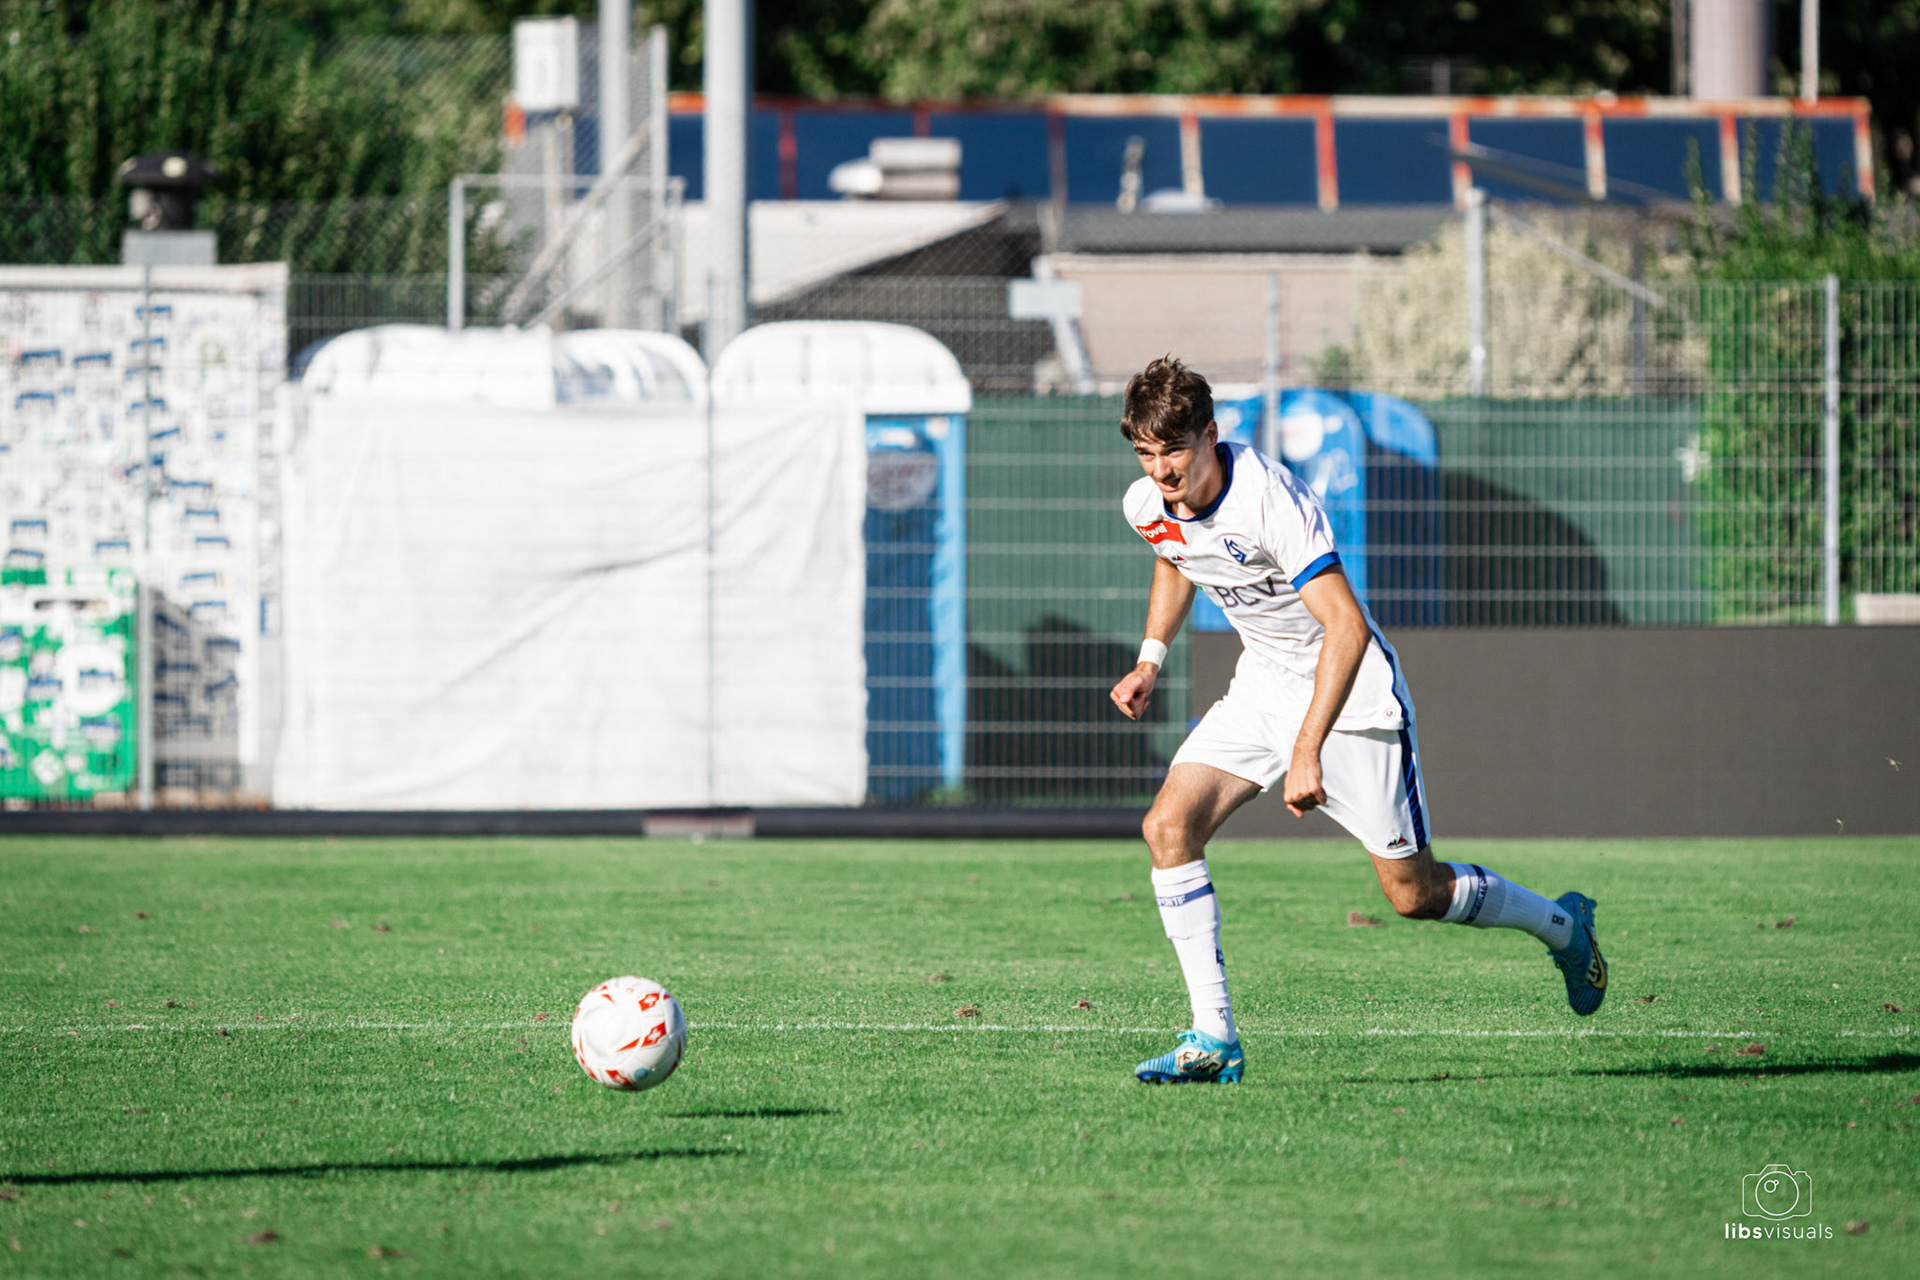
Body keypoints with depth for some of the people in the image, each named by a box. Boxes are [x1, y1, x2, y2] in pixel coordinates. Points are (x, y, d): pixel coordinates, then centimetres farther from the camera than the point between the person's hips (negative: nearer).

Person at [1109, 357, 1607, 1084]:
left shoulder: (1270, 500, -31)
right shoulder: (1147, 507, -8)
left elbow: (1347, 627, -36)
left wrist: (1308, 751, -41)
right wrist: (1150, 660, 10)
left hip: (1353, 695, -6)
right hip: (1261, 689, 6)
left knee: (1413, 893, 0)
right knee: (1169, 826, -15)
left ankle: (1561, 926, 29)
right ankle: (1213, 1039, -12)